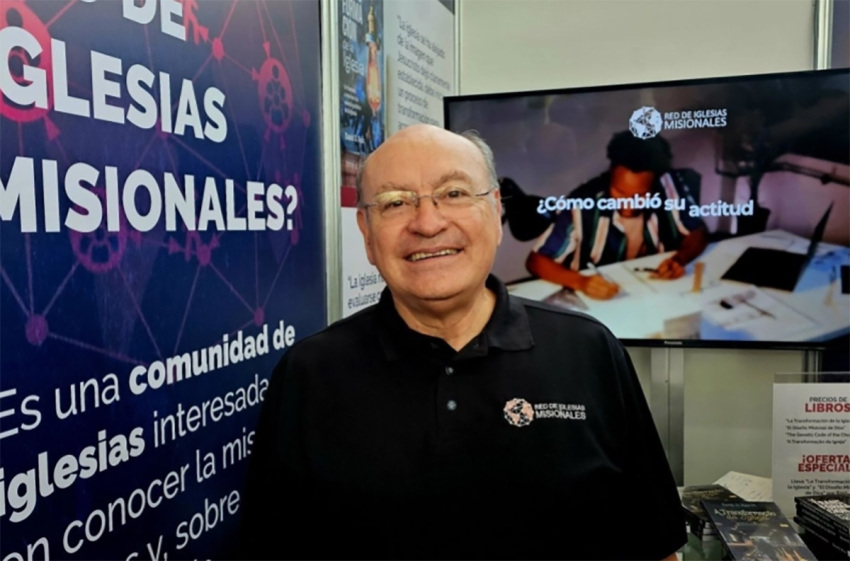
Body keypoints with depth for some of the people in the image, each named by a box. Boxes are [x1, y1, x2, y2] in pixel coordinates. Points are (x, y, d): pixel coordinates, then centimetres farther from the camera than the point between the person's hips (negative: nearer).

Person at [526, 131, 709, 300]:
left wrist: (680, 259, -21)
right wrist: (580, 282, -35)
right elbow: (536, 260, -19)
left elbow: (698, 233, -1)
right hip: (599, 299, -3)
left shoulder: (668, 186, -15)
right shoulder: (583, 205, -23)